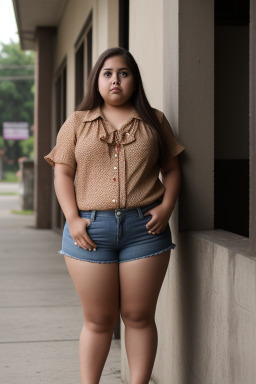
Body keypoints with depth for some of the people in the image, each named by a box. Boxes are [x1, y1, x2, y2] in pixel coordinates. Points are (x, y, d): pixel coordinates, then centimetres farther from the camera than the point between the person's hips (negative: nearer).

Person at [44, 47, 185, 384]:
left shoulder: (154, 121, 12)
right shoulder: (77, 123, 10)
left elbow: (172, 169, 12)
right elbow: (63, 172, 6)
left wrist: (167, 206, -5)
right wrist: (73, 218, -7)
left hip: (144, 228, 1)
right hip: (90, 229, 0)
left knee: (139, 317, 4)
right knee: (98, 320, 5)